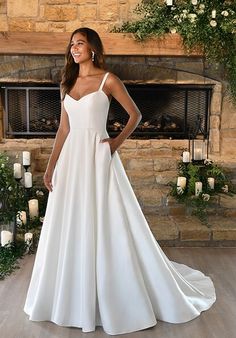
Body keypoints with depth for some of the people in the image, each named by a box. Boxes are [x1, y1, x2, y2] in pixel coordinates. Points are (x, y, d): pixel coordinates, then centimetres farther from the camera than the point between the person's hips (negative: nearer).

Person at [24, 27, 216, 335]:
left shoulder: (108, 80, -2)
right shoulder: (67, 84, 13)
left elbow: (135, 114, 3)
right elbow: (64, 129, 13)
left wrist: (118, 141, -9)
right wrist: (51, 166, 9)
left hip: (98, 158, -6)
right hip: (71, 158, 6)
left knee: (105, 226, -1)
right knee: (70, 228, 10)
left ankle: (115, 299, 17)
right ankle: (73, 298, 27)